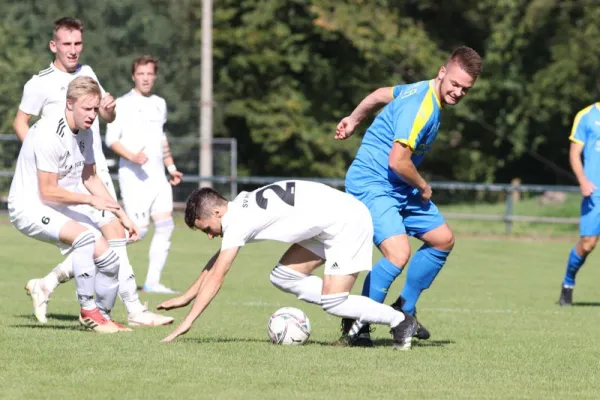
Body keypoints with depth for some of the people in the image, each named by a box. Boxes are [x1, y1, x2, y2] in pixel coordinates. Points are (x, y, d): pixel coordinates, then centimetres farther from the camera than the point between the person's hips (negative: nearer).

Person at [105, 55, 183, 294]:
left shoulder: (160, 104, 17)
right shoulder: (123, 104, -5)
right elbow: (111, 139, -11)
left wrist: (171, 167, 28)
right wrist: (132, 156, -25)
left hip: (157, 175, 7)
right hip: (133, 176, -7)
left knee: (165, 226, -3)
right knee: (139, 228, -15)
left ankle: (152, 282, 1)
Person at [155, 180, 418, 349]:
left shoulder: (238, 221, -19)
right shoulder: (240, 211, 8)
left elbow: (217, 276, -20)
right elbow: (214, 264, 20)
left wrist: (188, 322, -18)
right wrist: (186, 297, 21)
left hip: (347, 221, -10)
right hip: (327, 226, 10)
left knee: (332, 302, -14)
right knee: (283, 278, 6)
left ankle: (400, 321, 2)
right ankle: (355, 317, 9)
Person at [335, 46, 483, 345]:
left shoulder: (424, 90, 6)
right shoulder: (421, 107, -25)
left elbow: (382, 94, 24)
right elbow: (398, 161, -29)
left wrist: (354, 120, 37)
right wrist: (423, 186, -11)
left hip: (399, 188, 11)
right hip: (371, 184, -11)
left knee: (443, 239, 15)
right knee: (398, 253, -26)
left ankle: (404, 310, 25)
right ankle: (357, 325, -9)